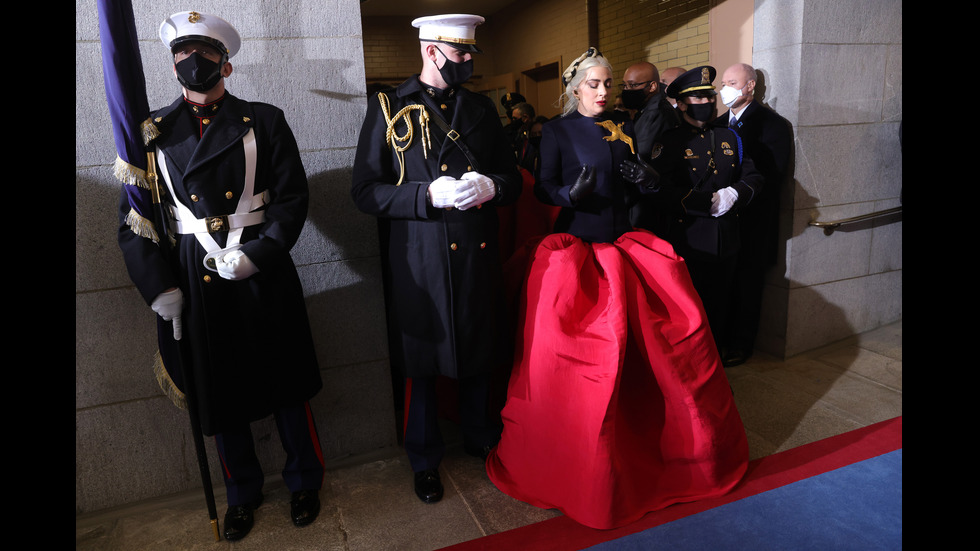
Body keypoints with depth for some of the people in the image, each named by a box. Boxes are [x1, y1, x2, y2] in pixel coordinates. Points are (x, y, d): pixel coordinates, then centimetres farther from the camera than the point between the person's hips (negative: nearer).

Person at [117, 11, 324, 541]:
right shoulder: (151, 131, 6)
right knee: (218, 392, 13)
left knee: (285, 381, 10)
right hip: (194, 283, 2)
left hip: (263, 274, -1)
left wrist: (256, 255, -15)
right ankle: (242, 492, 36)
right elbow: (133, 218, 4)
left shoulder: (264, 121, 2)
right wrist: (160, 287, -6)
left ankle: (304, 480, 34)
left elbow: (293, 198, -3)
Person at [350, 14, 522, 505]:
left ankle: (479, 436, 42)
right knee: (421, 360, 10)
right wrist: (429, 195, -22)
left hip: (478, 256, 4)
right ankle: (424, 459, 32)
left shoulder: (481, 108, 10)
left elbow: (512, 178, 13)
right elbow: (365, 191, -8)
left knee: (480, 352, 16)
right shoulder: (388, 110, -2)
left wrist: (490, 186, -11)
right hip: (419, 263, -3)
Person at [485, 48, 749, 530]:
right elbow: (543, 189, -5)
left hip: (622, 241, 5)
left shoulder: (623, 128, 15)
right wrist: (571, 193, -25)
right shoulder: (557, 131, 1)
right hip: (575, 243, -4)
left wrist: (647, 180, -6)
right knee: (582, 340, -10)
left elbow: (636, 182, 16)